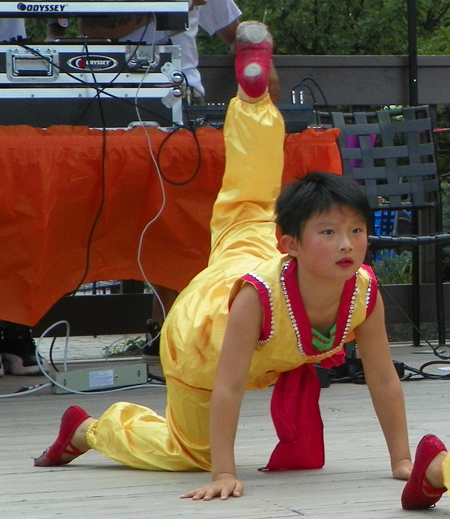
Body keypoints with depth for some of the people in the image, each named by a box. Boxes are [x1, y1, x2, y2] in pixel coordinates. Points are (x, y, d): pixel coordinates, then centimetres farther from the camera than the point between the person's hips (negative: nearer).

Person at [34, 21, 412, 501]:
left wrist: (402, 460, -25)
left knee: (249, 208, 26)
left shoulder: (364, 291, -36)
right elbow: (227, 388, -42)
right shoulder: (260, 294, -48)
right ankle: (87, 429, 40)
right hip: (197, 337, -3)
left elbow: (384, 380, -26)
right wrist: (224, 474, -44)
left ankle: (253, 95, 34)